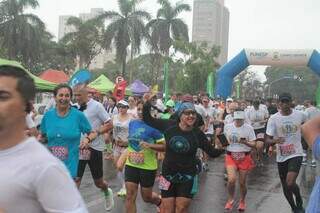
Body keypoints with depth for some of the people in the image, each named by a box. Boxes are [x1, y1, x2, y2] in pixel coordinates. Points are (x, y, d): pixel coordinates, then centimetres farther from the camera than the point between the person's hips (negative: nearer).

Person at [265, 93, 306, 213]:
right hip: (281, 157, 2)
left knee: (290, 183, -21)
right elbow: (267, 140, -11)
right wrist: (275, 141, -30)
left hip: (296, 154, -2)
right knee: (285, 186, 13)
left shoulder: (300, 115, -5)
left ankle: (299, 201, 10)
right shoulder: (273, 119, -8)